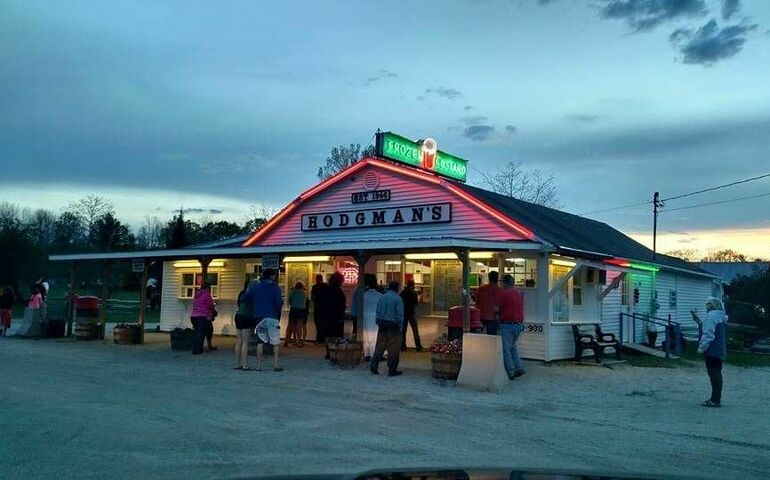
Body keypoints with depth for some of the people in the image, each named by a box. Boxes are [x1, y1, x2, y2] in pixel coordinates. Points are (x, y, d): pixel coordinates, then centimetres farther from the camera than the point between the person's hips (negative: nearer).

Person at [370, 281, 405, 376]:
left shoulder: (382, 297, 7)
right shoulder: (398, 299, -7)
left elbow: (378, 312, 8)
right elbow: (400, 314, -11)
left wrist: (378, 323, 13)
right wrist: (401, 325, -5)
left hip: (382, 323, 5)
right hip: (393, 325, -5)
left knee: (380, 346, 10)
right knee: (393, 348, 2)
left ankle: (374, 367, 7)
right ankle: (392, 370, 5)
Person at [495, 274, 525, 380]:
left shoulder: (503, 293, -11)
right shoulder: (519, 292, 10)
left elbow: (496, 309, -13)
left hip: (507, 324, -7)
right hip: (519, 324, 7)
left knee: (506, 349, 2)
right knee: (513, 347, 22)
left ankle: (510, 373, 3)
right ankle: (519, 367, 11)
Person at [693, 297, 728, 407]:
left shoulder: (712, 316, -16)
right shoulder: (721, 316, 15)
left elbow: (708, 334, -21)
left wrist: (702, 347, -17)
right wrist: (699, 321, 19)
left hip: (712, 351, -10)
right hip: (720, 351, 10)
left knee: (714, 374, -7)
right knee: (717, 374, 15)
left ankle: (715, 400, -5)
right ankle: (716, 398, 22)